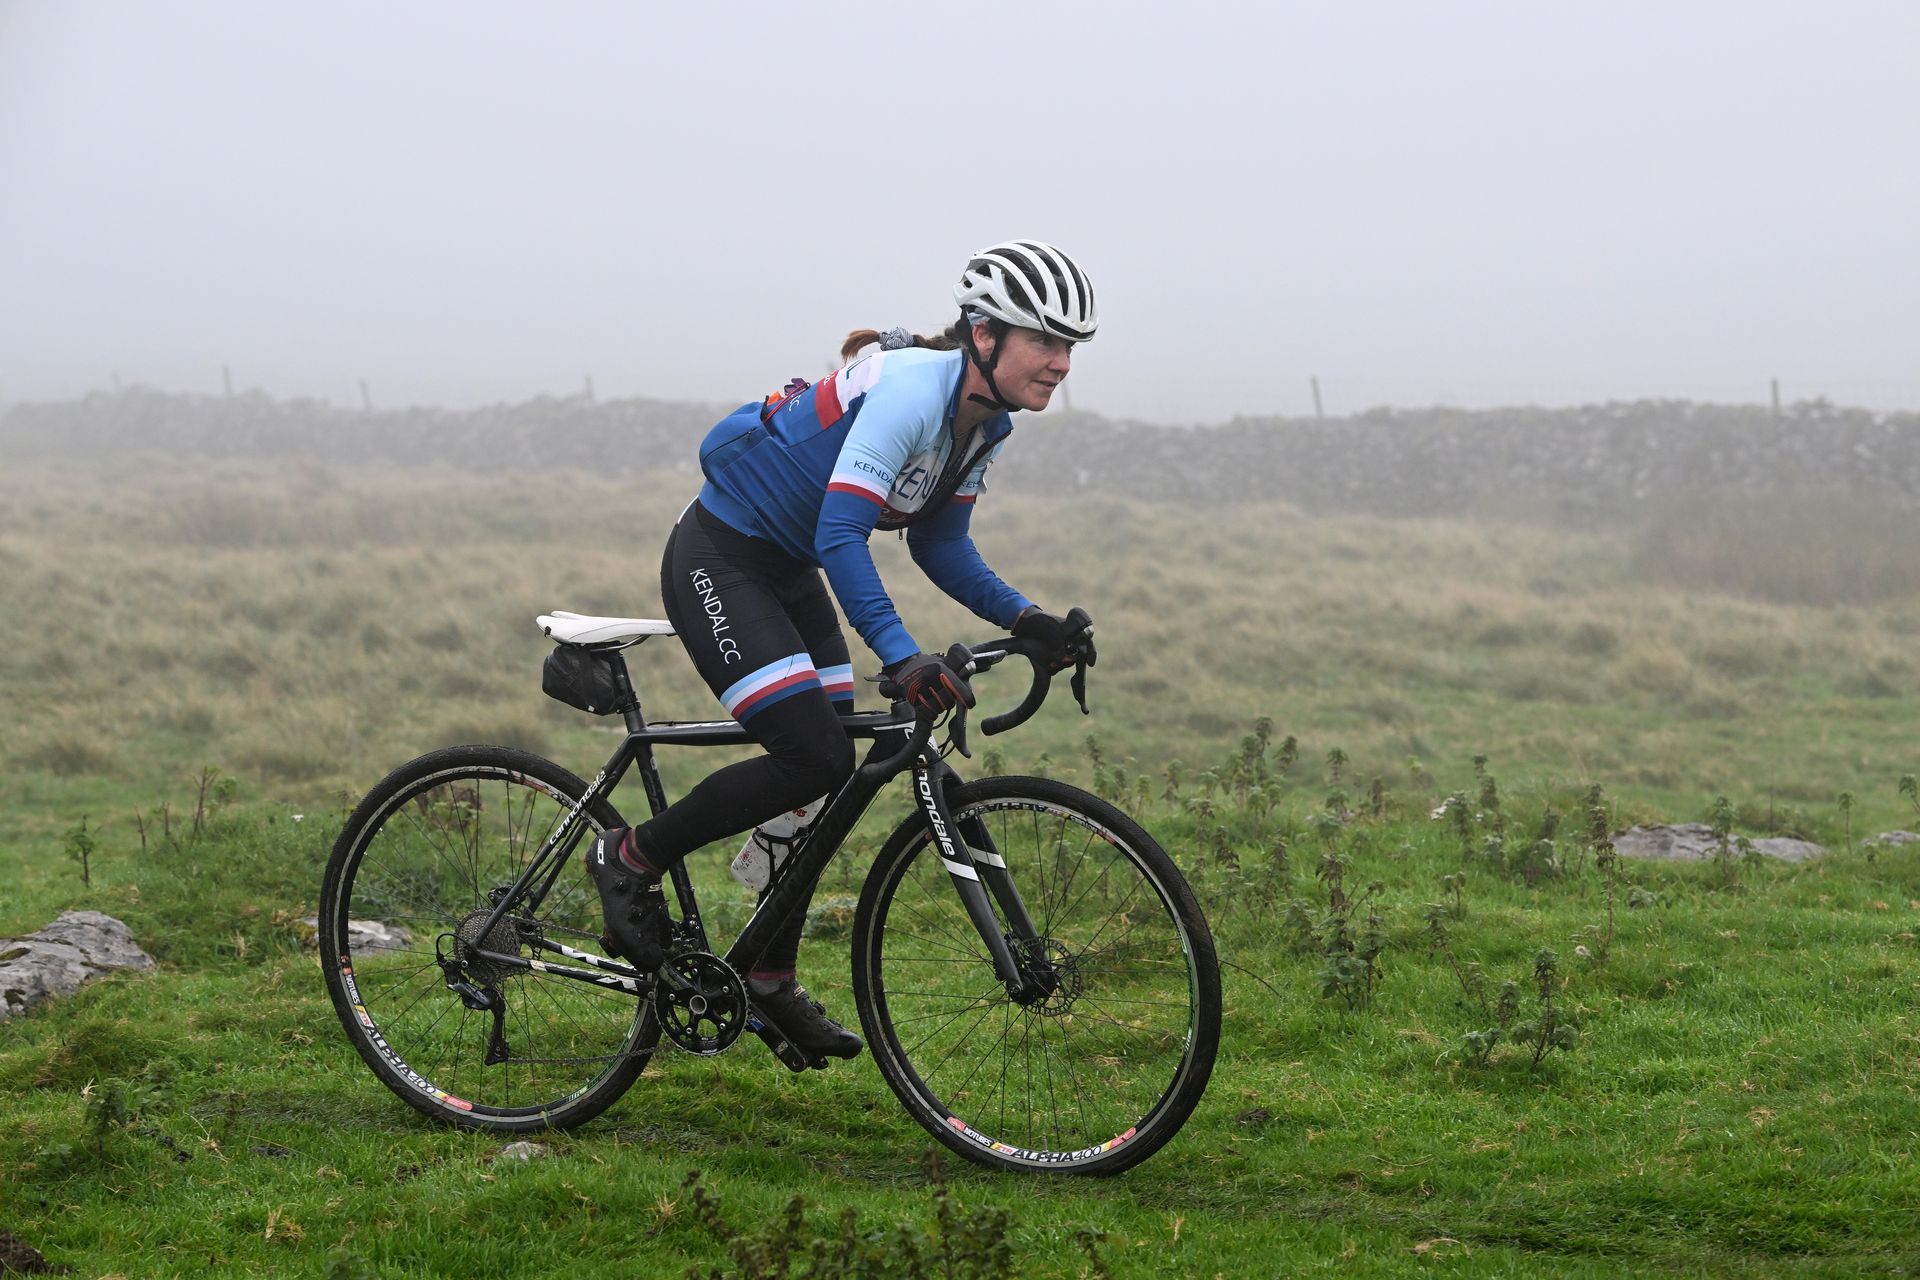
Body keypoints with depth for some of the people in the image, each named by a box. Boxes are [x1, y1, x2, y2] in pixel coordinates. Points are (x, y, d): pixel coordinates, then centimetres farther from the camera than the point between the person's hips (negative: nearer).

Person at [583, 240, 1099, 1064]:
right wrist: (902, 659, -42)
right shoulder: (910, 388, -27)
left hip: (786, 573, 9)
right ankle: (630, 859, 1)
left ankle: (771, 978, 18)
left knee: (832, 774, 6)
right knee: (814, 759, -18)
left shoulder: (984, 422, 1)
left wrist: (1022, 618, -5)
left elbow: (939, 544, 10)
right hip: (717, 561, -9)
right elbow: (840, 537, -33)